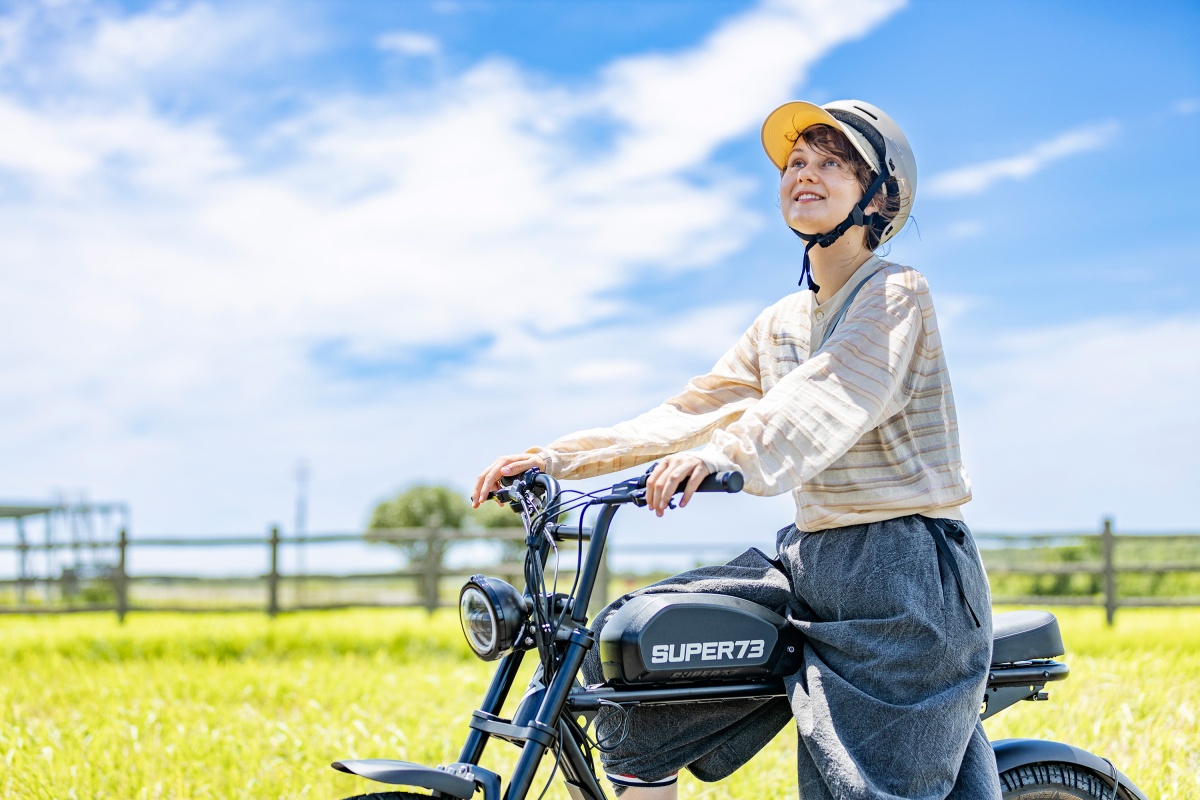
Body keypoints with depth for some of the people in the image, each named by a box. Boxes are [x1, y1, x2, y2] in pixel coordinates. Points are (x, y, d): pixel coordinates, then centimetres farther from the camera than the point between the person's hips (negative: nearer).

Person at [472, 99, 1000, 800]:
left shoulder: (896, 294, -8)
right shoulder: (780, 324, 16)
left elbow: (829, 396, -26)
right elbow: (688, 412, 14)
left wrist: (728, 453, -44)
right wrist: (560, 456, 3)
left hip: (902, 572, -7)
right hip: (808, 559, 8)